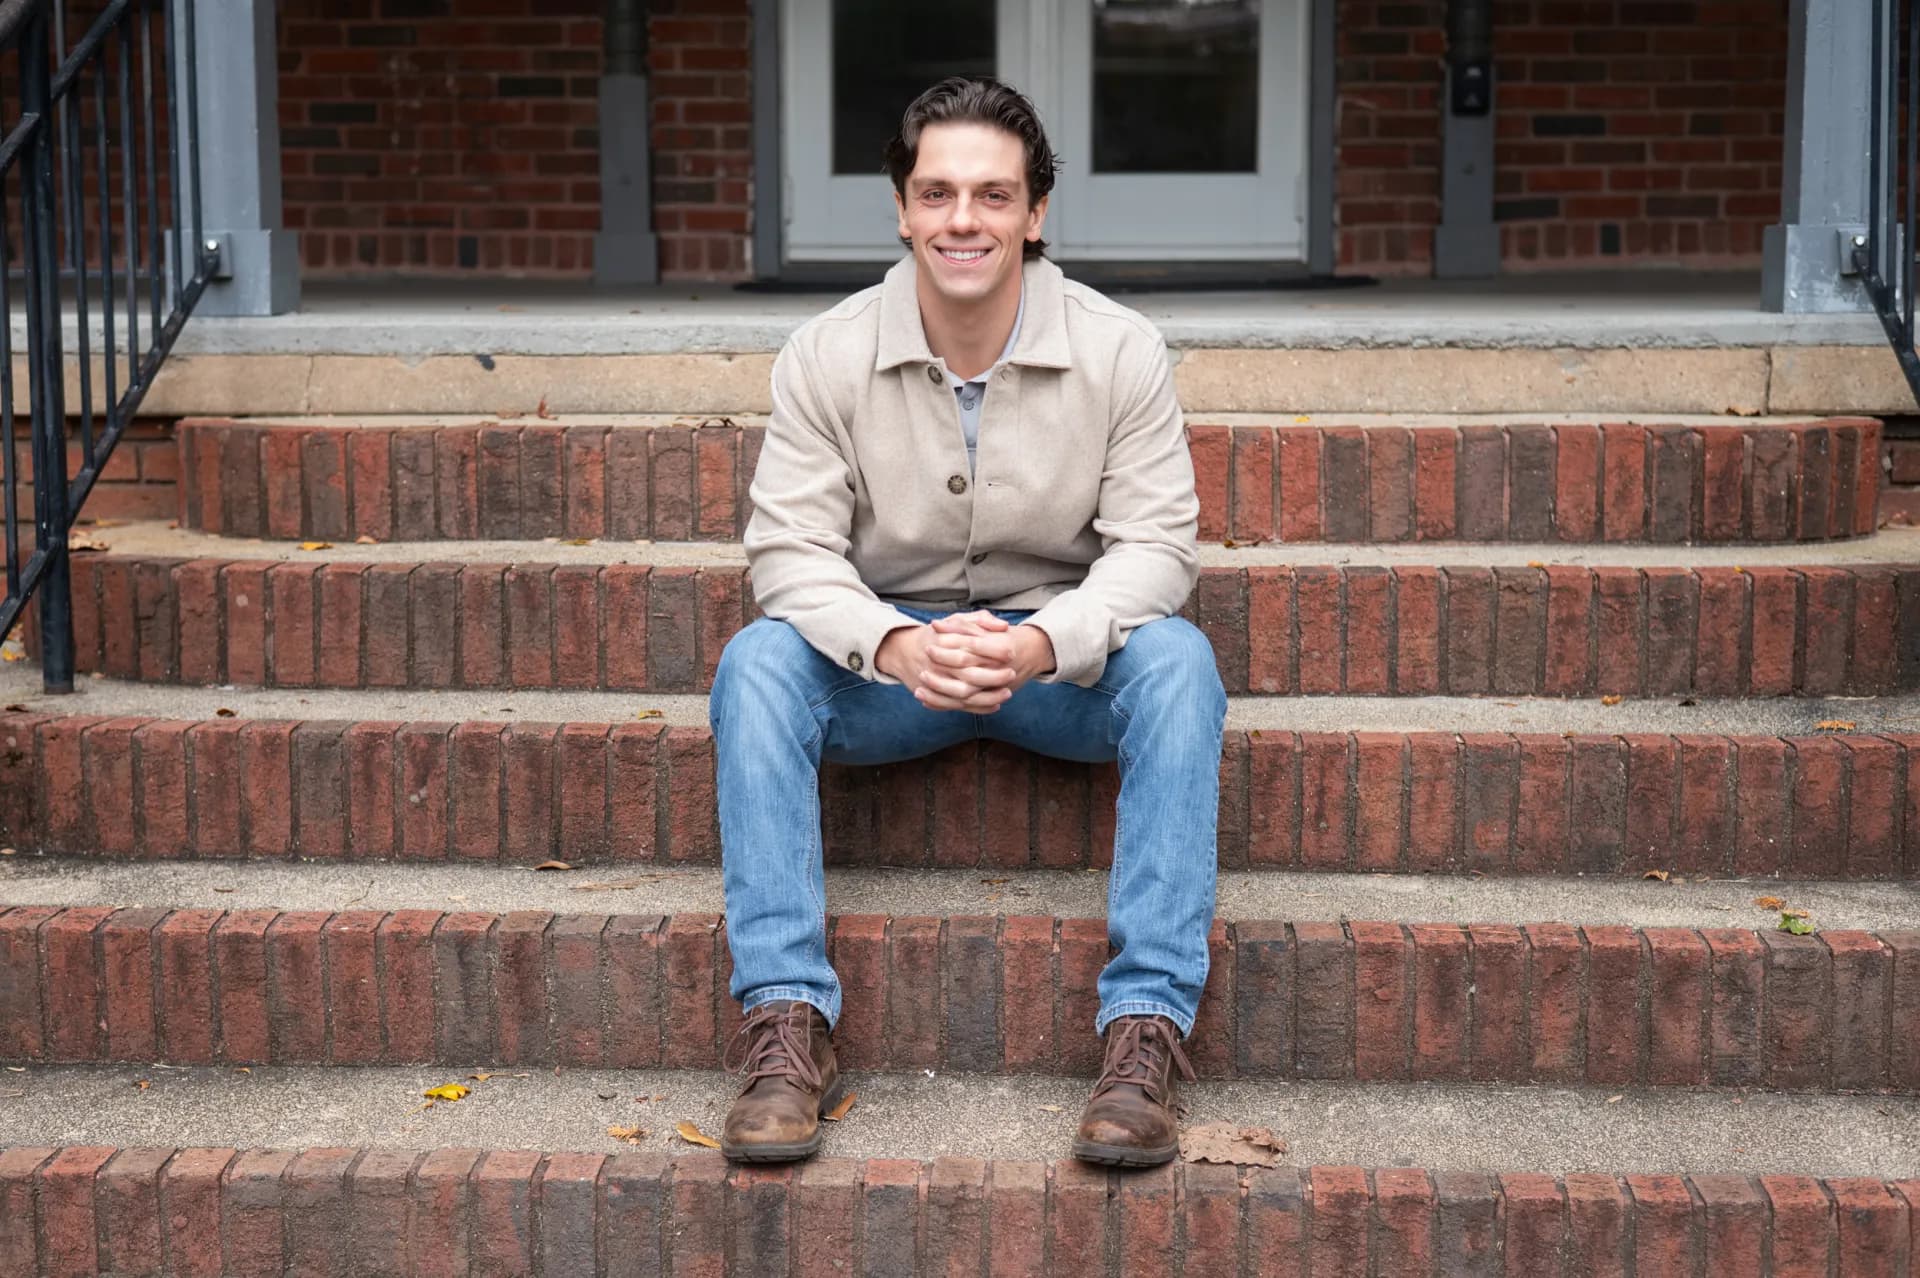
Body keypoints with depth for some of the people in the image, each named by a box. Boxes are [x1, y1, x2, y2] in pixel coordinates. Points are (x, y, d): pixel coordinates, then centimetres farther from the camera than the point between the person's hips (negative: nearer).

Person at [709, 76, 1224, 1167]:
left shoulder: (1122, 353, -8)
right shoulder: (827, 357, -6)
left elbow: (1155, 544, -11)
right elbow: (792, 547, -10)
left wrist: (1043, 643, -32)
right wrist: (895, 644, -31)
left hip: (1064, 652, 0)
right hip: (888, 651, 1)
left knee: (1176, 659, -32)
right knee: (758, 661, -28)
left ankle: (1148, 1027, -32)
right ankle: (788, 1026, -30)